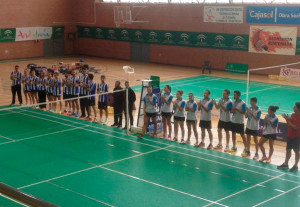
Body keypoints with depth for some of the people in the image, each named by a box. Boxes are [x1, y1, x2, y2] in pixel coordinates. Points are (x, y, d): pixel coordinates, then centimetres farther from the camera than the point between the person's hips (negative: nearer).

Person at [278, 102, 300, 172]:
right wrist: (287, 119, -4)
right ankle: (285, 164, 23)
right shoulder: (293, 115, 7)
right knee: (288, 149, 13)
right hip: (290, 135, 8)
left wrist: (288, 120, -17)